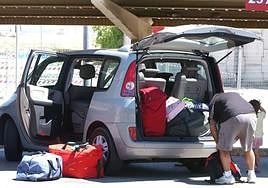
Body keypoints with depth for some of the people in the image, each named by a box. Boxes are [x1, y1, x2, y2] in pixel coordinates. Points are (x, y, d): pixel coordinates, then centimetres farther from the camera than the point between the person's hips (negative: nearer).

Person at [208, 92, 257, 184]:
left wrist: (218, 142, 27)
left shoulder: (214, 101, 25)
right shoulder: (235, 95, 39)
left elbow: (212, 126, 17)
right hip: (251, 115, 5)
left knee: (224, 149, 12)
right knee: (248, 149, 21)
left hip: (233, 118, -5)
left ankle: (228, 175, 9)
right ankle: (251, 175, 25)